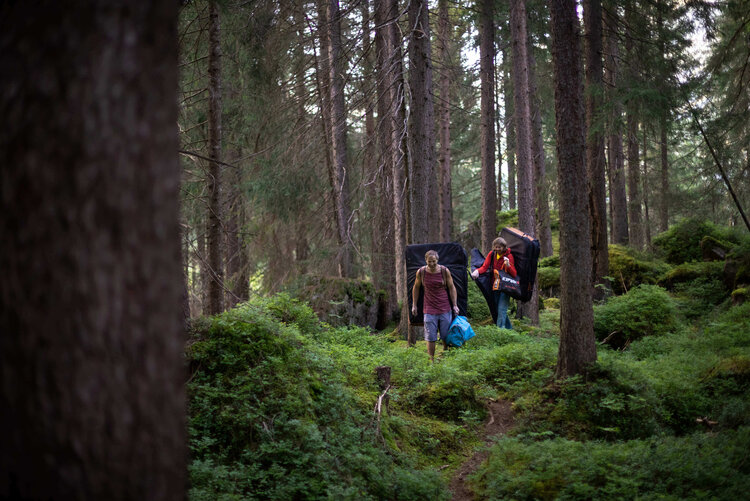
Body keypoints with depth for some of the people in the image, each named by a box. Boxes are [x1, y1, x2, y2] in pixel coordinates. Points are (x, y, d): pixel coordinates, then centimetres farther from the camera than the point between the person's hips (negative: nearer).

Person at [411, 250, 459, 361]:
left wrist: (455, 305, 1)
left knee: (446, 337, 4)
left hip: (445, 309, 0)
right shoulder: (421, 272, -3)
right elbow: (416, 288, 12)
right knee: (430, 338, -4)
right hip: (429, 310, 0)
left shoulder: (444, 271, -4)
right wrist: (414, 305, 12)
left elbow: (451, 288, 5)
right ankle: (431, 361, 3)